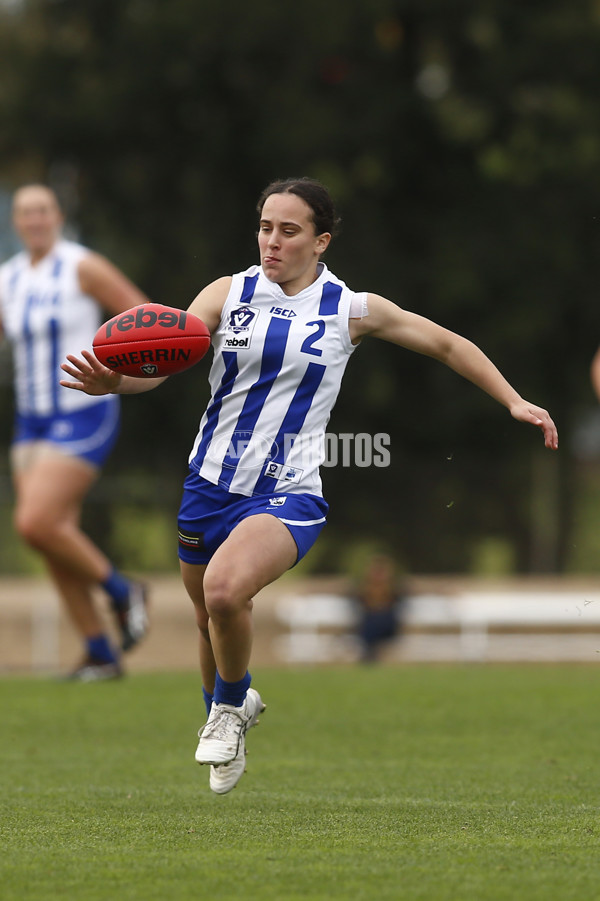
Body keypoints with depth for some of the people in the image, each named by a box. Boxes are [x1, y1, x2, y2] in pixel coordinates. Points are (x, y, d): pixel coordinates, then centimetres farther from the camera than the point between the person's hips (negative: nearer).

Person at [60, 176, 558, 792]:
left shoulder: (352, 310, -1)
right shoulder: (229, 294, 0)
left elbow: (446, 344, 12)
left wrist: (514, 402, 9)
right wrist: (114, 381, -32)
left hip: (288, 494, -3)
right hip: (210, 482, 3)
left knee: (225, 589, -29)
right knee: (210, 619, 15)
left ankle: (231, 705, -1)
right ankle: (224, 710, 47)